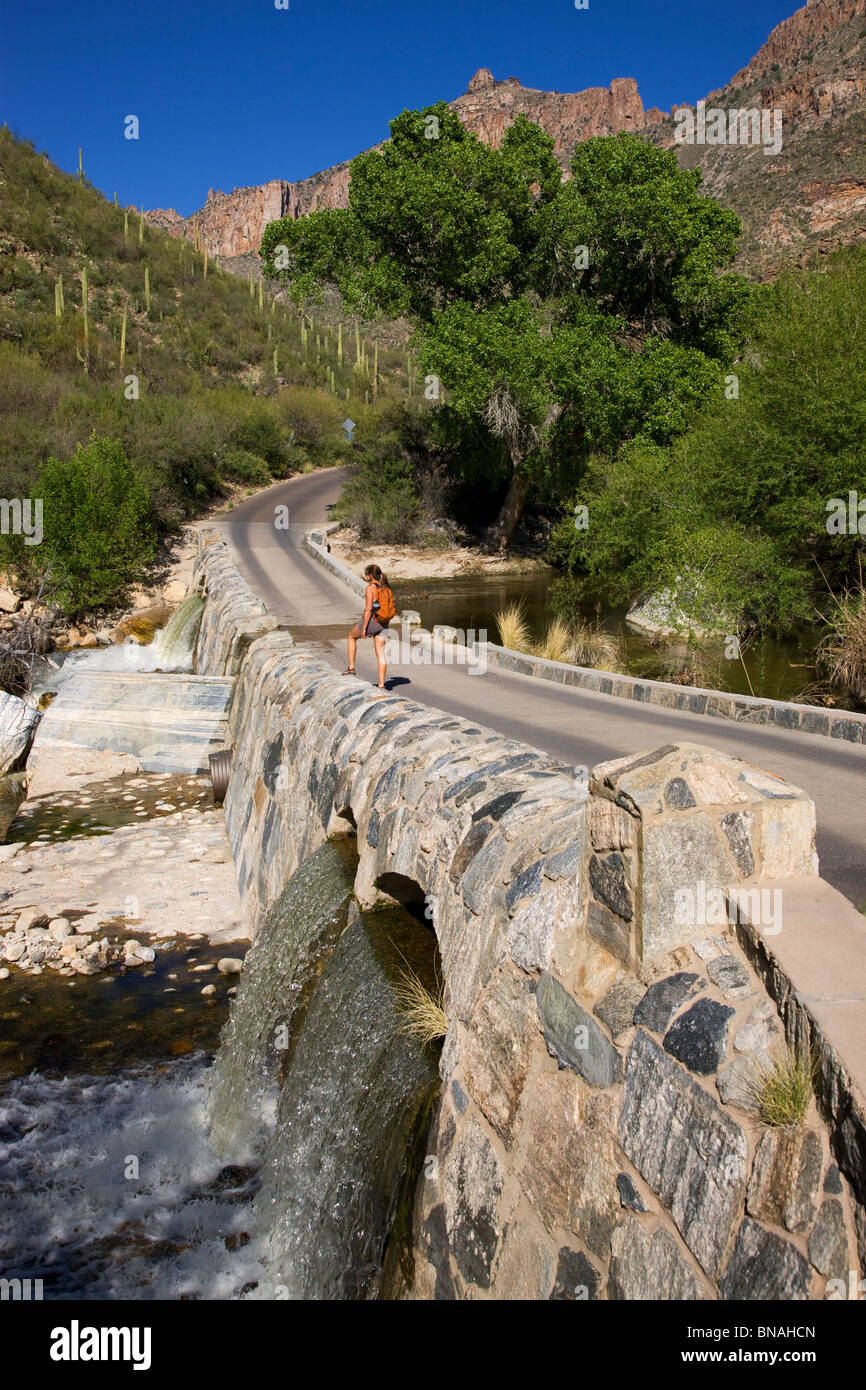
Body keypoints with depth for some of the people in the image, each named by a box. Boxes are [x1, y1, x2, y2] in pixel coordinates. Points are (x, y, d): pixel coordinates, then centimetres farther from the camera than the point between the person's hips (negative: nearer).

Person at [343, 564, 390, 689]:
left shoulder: (371, 588, -13)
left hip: (372, 621, -6)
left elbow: (368, 609, -18)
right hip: (383, 624, 6)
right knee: (380, 654, 7)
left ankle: (351, 667, 20)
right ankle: (381, 684, 5)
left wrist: (364, 628, -15)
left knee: (351, 636, 21)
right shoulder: (385, 587, 10)